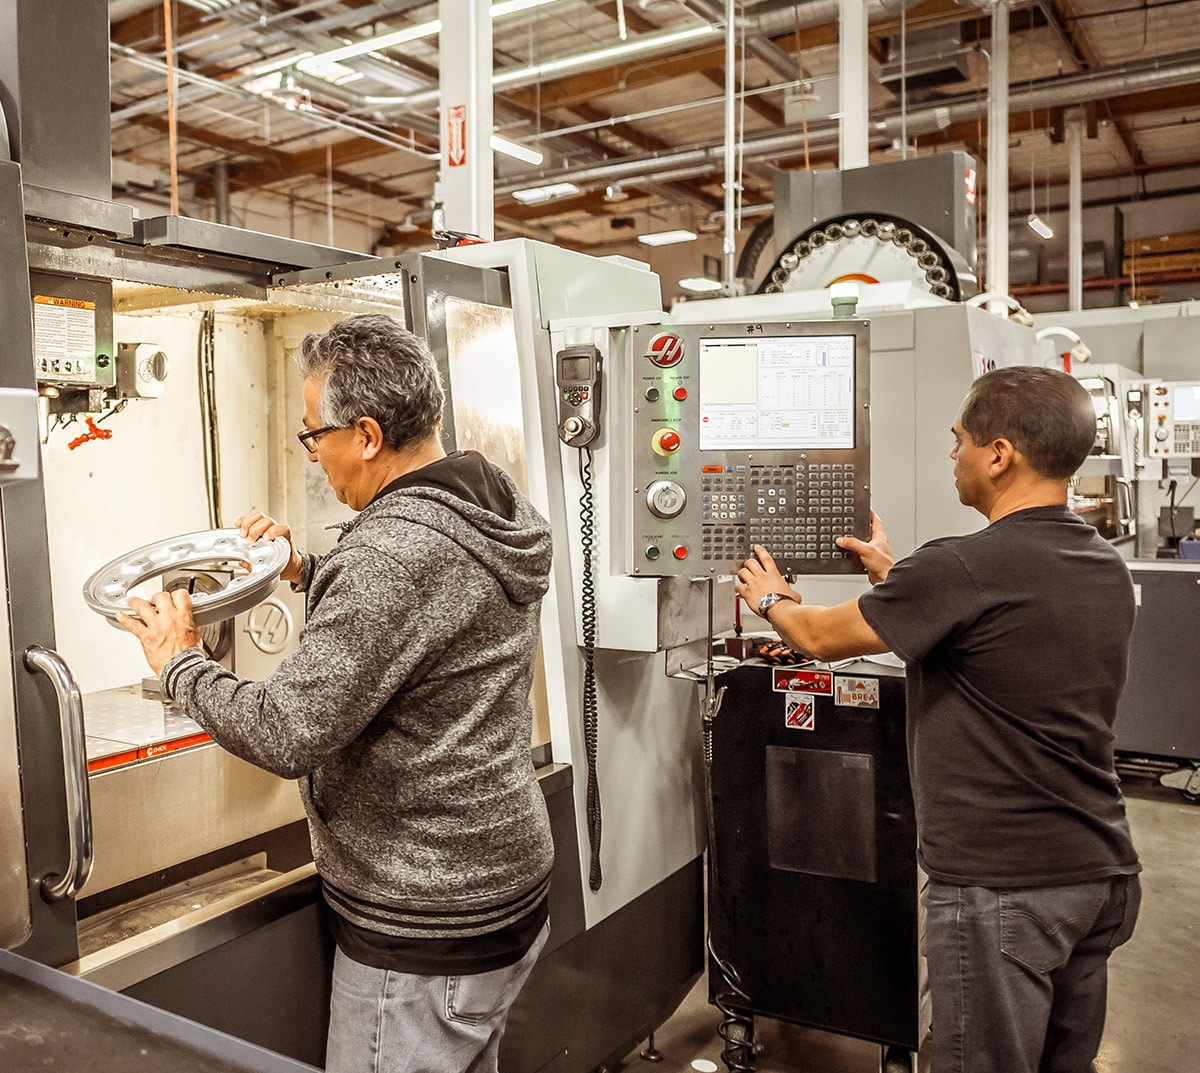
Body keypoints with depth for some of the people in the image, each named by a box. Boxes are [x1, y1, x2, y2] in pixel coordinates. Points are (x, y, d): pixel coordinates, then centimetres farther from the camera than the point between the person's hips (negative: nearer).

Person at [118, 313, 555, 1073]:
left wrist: (180, 664, -10)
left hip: (424, 934, -9)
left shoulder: (396, 552, -28)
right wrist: (309, 572, 9)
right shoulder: (493, 512, 1)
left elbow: (287, 734, -26)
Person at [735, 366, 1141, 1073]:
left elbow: (822, 638, -9)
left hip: (1000, 884, -8)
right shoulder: (1108, 566, 5)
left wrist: (771, 598, 12)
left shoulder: (963, 568, -21)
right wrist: (897, 580, 25)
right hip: (1103, 870, 8)